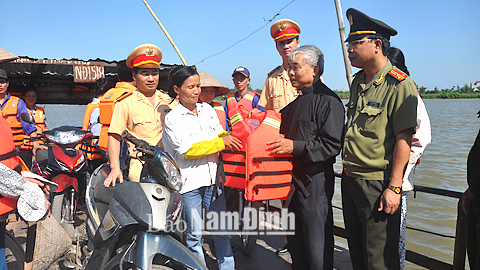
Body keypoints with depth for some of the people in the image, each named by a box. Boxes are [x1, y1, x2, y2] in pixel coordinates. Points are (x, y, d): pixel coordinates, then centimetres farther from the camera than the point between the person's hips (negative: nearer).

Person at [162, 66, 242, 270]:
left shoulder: (207, 109, 11)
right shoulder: (172, 118, -5)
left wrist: (231, 138, 0)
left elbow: (220, 134, 22)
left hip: (212, 178, 5)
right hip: (189, 182, -4)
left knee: (221, 230, 11)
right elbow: (187, 149, -15)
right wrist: (221, 142, -18)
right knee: (194, 234, 7)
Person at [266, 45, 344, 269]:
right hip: (292, 179, 9)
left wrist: (295, 146, -23)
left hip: (315, 182, -9)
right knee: (295, 240, 19)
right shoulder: (295, 101, 16)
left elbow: (332, 145, -20)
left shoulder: (328, 101, -13)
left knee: (317, 245, 2)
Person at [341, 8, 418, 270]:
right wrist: (347, 172, 16)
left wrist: (394, 188, -20)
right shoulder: (358, 81, 11)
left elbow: (403, 139, -18)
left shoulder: (400, 85, -14)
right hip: (350, 179, 8)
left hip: (378, 183, -7)